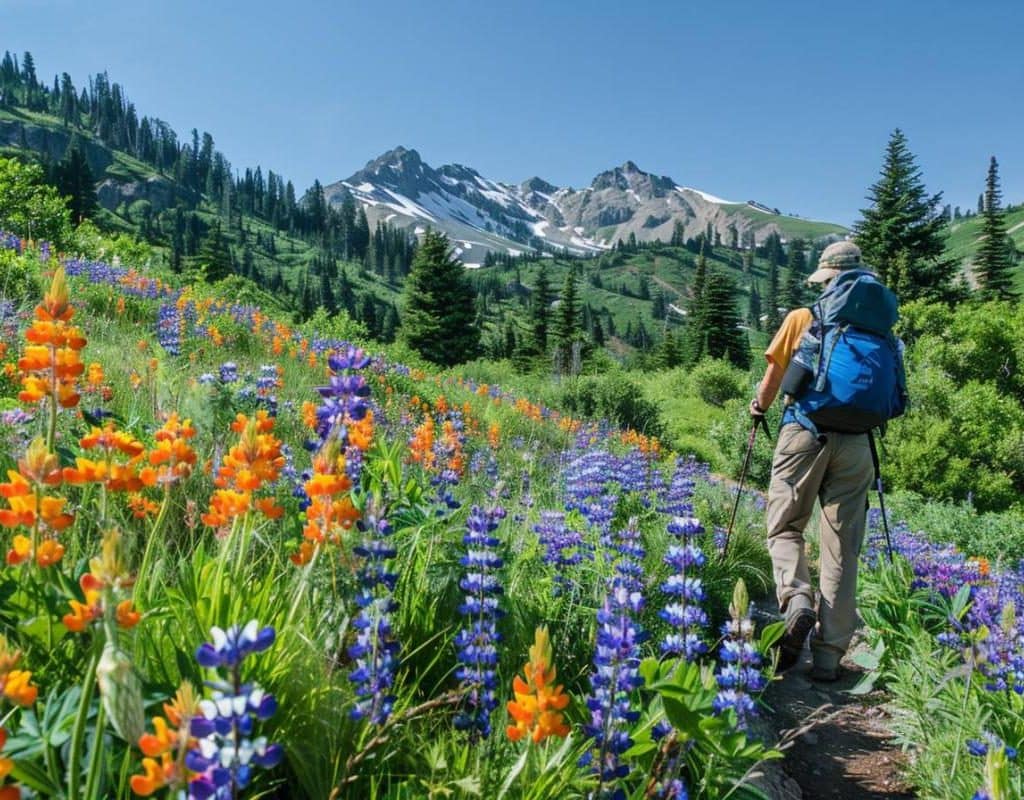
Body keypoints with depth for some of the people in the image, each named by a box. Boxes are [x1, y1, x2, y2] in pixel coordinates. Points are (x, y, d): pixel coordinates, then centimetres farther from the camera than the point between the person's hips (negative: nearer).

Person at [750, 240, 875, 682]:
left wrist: (759, 406, 26)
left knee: (785, 528, 9)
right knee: (841, 547, 5)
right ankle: (828, 657, 8)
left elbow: (772, 380, 7)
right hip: (855, 441, 2)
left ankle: (796, 599, -20)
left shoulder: (800, 319, 4)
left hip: (804, 432, -2)